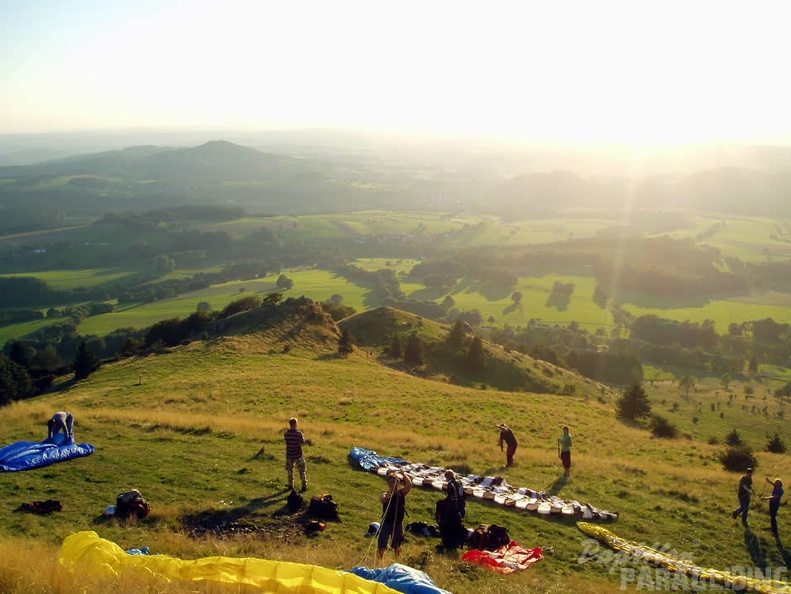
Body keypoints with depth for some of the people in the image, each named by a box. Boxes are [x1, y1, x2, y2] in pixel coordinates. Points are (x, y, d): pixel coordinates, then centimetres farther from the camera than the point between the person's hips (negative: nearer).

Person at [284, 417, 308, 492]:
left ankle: (291, 486, 27)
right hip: (298, 455, -2)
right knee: (302, 471, 13)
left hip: (289, 455, 2)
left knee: (290, 471, 20)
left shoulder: (286, 433, -12)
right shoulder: (299, 433, -19)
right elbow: (303, 442, -4)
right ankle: (304, 486, 17)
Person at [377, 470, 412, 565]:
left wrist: (403, 473, -16)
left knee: (397, 547, 17)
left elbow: (409, 484, -21)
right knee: (381, 547, -3)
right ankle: (379, 566, 12)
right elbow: (383, 499, -30)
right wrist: (387, 496, -48)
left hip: (398, 524, 1)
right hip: (386, 523, -1)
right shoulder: (385, 495, -6)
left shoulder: (402, 493, -3)